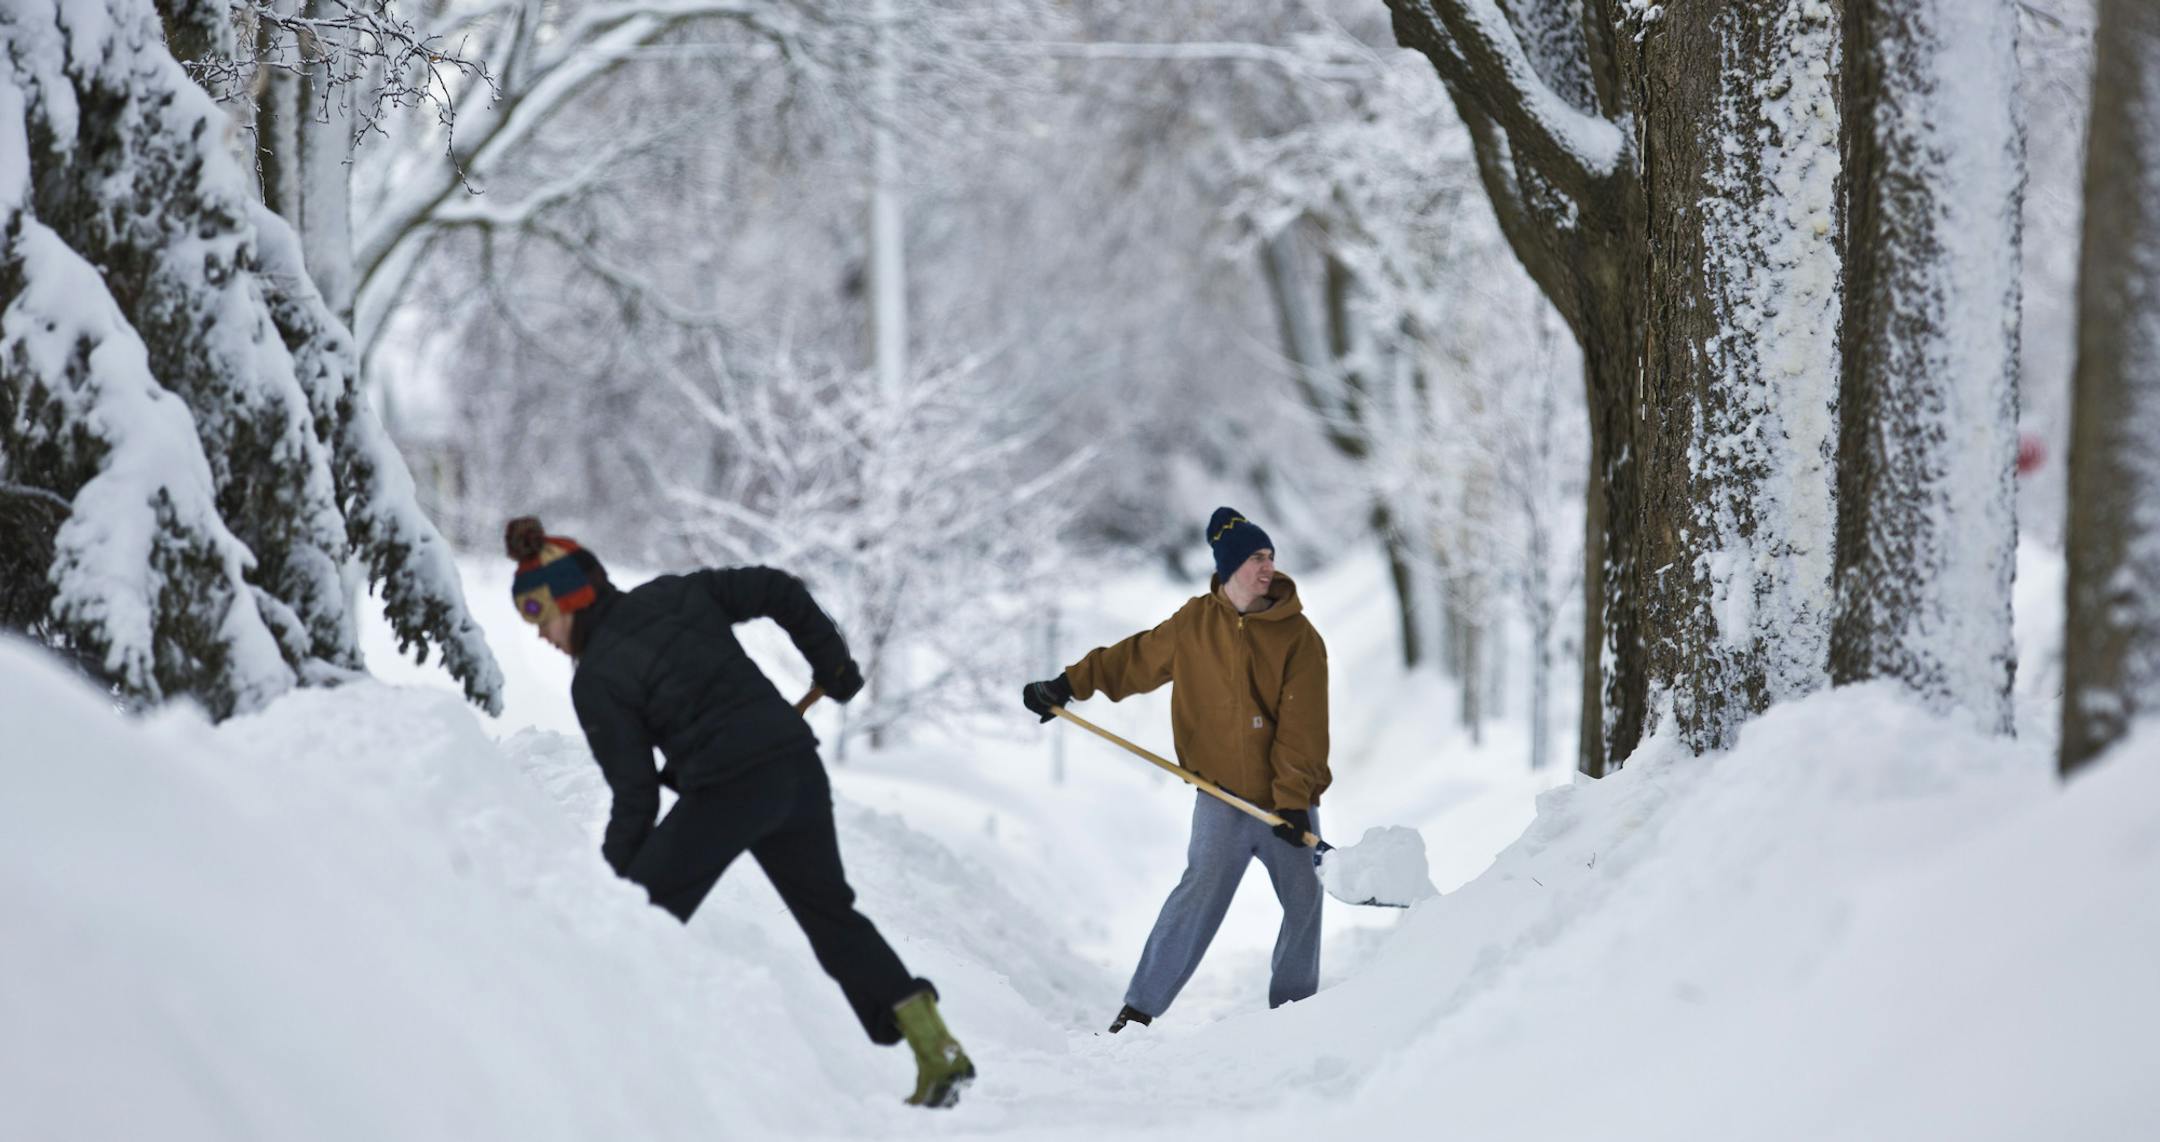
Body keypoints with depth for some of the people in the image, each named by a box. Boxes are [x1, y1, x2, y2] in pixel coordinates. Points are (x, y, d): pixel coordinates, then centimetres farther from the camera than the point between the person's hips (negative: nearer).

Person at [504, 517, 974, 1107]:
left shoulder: (596, 680, -7)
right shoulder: (676, 593, 8)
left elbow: (635, 798, -5)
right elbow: (780, 592, 9)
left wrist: (611, 880, 5)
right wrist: (832, 664, 22)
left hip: (726, 791, -7)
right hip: (799, 767, 7)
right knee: (830, 911, 19)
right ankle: (936, 1047, 13)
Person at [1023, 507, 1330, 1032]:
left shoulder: (1298, 637, -6)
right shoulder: (1195, 622, 0)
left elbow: (1302, 727, -10)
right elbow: (1137, 659, 15)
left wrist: (1294, 799, -17)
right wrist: (1071, 683, 12)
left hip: (1287, 800, 1)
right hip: (1223, 794, -1)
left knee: (1305, 900, 3)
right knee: (1202, 891, -13)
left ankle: (1293, 1010, 21)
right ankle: (1141, 1006, -9)